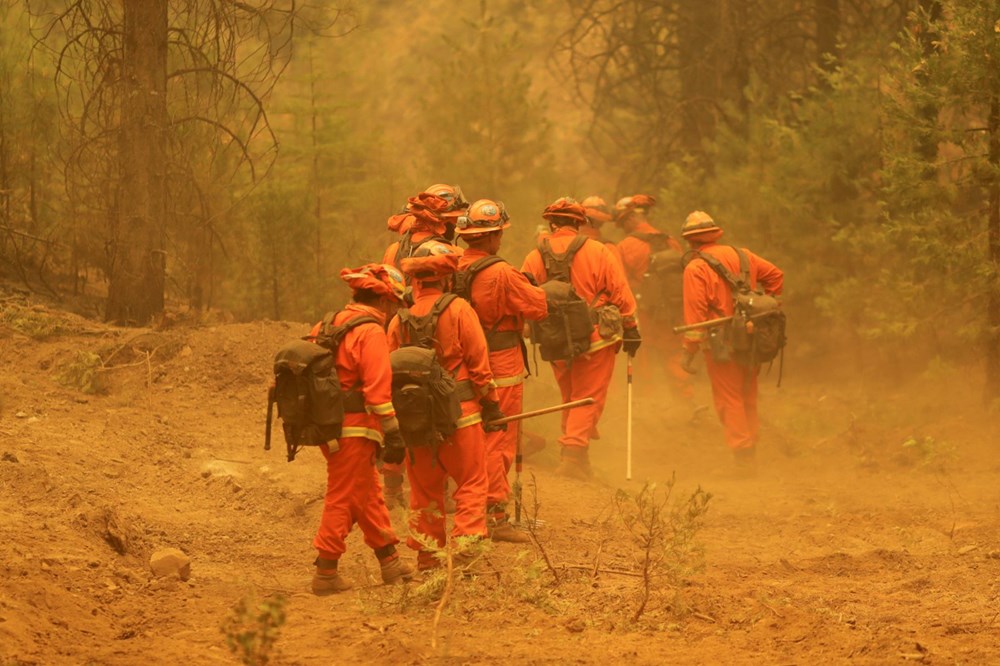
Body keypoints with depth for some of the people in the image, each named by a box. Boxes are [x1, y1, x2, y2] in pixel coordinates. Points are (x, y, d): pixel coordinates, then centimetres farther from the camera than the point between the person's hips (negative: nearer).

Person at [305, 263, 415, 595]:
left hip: (330, 426, 9)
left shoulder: (332, 324, 14)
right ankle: (326, 573, -1)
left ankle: (390, 563, 27)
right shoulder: (371, 332, -14)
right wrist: (392, 429, -16)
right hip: (355, 427, -9)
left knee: (369, 494, 18)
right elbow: (377, 387, -20)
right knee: (343, 499, -3)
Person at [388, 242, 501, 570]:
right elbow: (478, 362, -7)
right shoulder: (459, 310, -8)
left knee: (425, 488, 14)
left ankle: (427, 555, 15)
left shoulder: (399, 321, 3)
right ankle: (466, 547, -8)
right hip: (460, 413, -4)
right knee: (471, 484, 4)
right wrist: (491, 403, 3)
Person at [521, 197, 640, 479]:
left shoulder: (535, 258, -1)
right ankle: (574, 453, -13)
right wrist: (630, 329, 3)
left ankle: (573, 455, 25)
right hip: (596, 339, -3)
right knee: (589, 398, 1)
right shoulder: (598, 252, -7)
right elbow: (621, 294, -6)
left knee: (570, 399, 19)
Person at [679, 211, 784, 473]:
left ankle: (742, 453, -2)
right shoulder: (741, 255, 7)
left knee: (729, 399, 2)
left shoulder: (695, 269, -12)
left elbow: (695, 311, -16)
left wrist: (689, 350, -13)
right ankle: (751, 452, 23)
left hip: (721, 343, -6)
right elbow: (775, 275, 14)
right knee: (748, 397, 17)